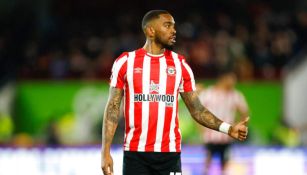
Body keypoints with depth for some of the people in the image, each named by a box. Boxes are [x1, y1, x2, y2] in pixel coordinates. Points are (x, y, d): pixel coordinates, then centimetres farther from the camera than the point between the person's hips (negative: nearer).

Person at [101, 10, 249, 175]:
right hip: (135, 153, -1)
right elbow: (113, 109, 3)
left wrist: (228, 129, -6)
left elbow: (196, 109, 9)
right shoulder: (125, 62, 2)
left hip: (170, 154, 1)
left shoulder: (180, 65, 6)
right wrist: (106, 152, -5)